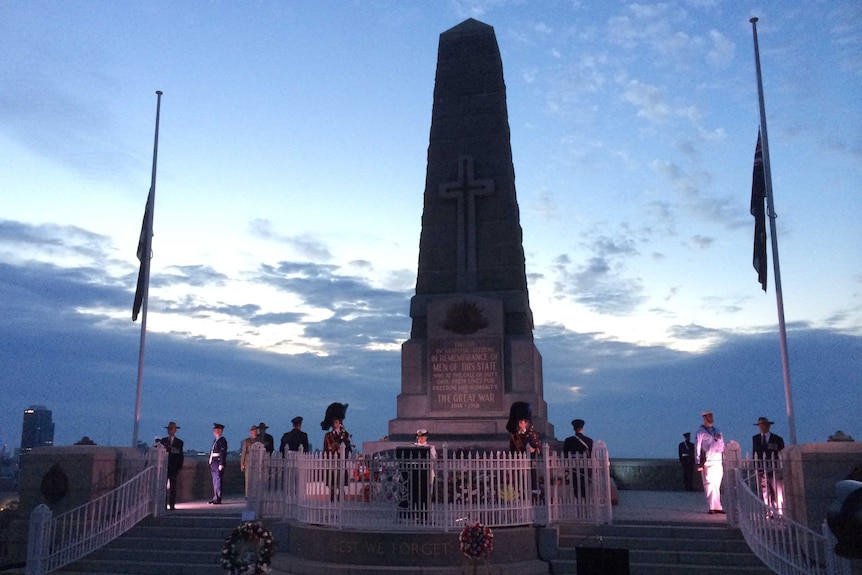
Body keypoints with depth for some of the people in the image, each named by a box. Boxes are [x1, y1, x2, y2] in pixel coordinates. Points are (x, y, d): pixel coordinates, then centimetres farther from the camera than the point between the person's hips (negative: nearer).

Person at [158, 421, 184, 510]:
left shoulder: (179, 442, 6)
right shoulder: (163, 441, 10)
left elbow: (181, 456, 4)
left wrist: (179, 468, -3)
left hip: (173, 467, -1)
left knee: (173, 487, 0)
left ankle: (172, 505, 4)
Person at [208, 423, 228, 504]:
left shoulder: (222, 440, -10)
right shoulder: (215, 440, 18)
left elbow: (223, 453, -16)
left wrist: (221, 464, -21)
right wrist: (211, 463, 18)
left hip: (218, 463, -9)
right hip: (213, 464, 9)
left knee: (218, 481, -7)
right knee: (215, 481, 12)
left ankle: (218, 499, -5)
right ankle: (215, 498, 19)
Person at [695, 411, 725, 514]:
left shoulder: (717, 431, 19)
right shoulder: (701, 431, 2)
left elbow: (722, 446, 21)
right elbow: (697, 447, -1)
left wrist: (724, 461, 14)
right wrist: (699, 463, -7)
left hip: (718, 461, 5)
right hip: (708, 462, -5)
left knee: (717, 485, 6)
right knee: (709, 484, -8)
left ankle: (716, 507, 9)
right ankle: (713, 507, -6)